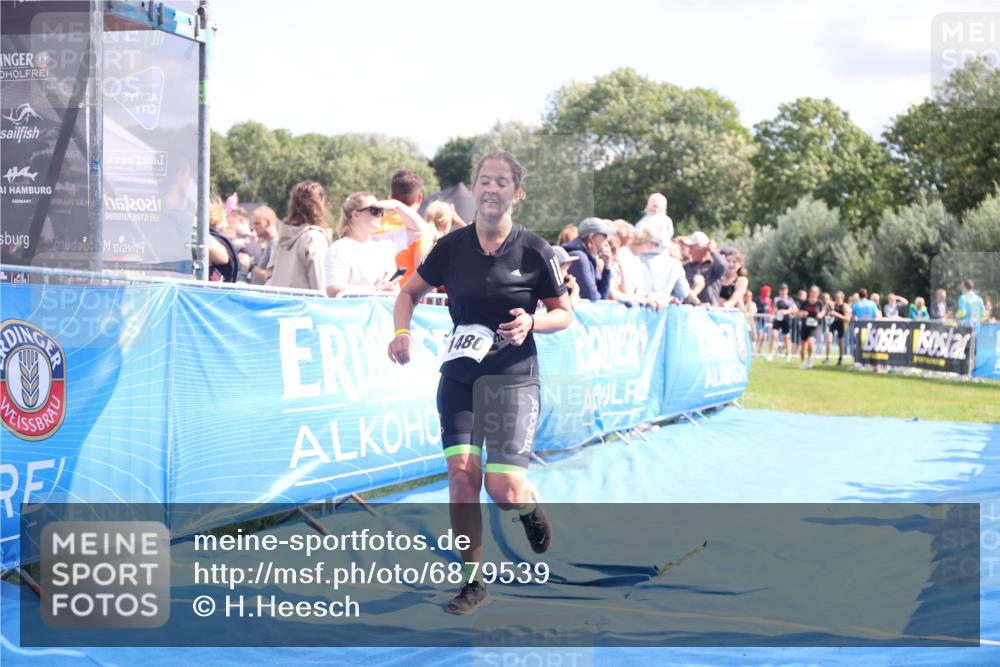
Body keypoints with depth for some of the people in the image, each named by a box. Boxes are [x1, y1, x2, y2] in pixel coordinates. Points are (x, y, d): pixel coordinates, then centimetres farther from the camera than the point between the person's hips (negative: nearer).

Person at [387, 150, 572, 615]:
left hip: (514, 378, -2)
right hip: (460, 375, 2)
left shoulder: (534, 251, -6)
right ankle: (473, 581, 6)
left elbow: (564, 313, 3)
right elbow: (410, 292, 12)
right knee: (461, 472, -10)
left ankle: (531, 511, 28)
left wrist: (531, 322, -17)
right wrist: (402, 332, -7)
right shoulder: (451, 246, -1)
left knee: (504, 489, -12)